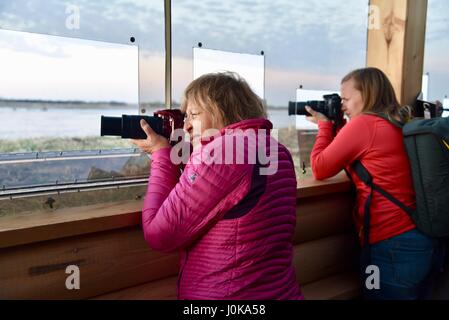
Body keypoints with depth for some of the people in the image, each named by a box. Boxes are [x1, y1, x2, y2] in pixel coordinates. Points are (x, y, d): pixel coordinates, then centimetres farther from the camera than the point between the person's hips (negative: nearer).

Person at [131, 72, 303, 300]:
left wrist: (162, 155, -7)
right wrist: (174, 159, 7)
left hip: (223, 294, -7)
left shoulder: (216, 152, -22)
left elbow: (158, 234, -16)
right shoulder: (278, 151, 3)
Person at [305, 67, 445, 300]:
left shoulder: (363, 124, -12)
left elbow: (320, 169, -5)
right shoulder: (400, 125, 12)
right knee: (416, 295, 22)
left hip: (392, 246, -8)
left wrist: (325, 125, 5)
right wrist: (333, 126, 14)